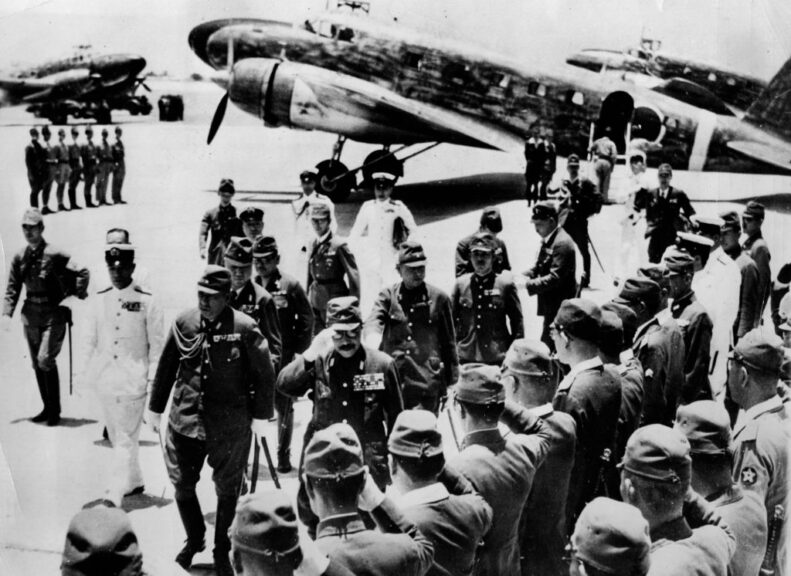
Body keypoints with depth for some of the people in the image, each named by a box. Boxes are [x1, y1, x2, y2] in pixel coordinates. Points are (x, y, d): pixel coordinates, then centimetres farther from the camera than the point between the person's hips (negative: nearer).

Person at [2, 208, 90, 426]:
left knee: (46, 359, -15)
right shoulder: (19, 257, 5)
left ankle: (55, 411, -3)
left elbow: (82, 272, -10)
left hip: (54, 315, -6)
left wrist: (77, 297, -8)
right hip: (31, 316, 6)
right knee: (37, 364, 11)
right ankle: (48, 408, 24)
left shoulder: (54, 254, -12)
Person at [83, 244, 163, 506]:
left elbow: (157, 344, -4)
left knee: (126, 438, -6)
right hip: (105, 379, 5)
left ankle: (113, 496, -7)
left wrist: (154, 377, -7)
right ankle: (134, 482, 32)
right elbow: (92, 340, 10)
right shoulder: (100, 299, 4)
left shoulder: (147, 301, -7)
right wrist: (89, 372, 9)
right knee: (115, 436, 15)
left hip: (133, 380, -5)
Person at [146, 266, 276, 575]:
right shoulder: (183, 323, -3)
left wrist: (260, 416, -3)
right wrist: (155, 408, 11)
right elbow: (166, 368, 7)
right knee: (182, 486, 12)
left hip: (230, 427, -3)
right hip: (185, 420, 3)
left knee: (227, 491, 11)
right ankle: (194, 540, 38)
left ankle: (222, 551, 32)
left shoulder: (244, 328, -14)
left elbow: (265, 373, -6)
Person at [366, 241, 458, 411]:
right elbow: (373, 320, -10)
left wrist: (451, 381, 11)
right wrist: (373, 337, -34)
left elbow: (448, 342, 11)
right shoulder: (387, 295, 9)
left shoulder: (438, 298, 6)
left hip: (427, 380, -1)